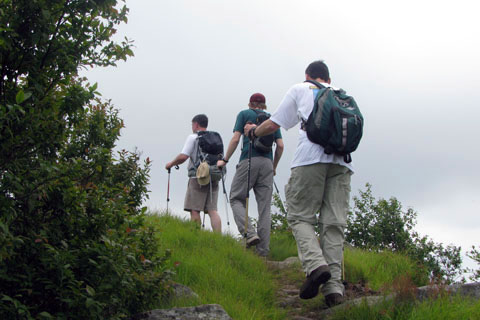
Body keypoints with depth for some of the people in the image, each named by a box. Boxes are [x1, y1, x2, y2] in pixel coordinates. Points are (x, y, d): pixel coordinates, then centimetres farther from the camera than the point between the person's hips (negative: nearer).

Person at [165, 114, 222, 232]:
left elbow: (183, 156, -8)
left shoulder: (193, 138, -1)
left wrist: (171, 164, 7)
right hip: (213, 178, 6)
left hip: (198, 177, -6)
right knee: (212, 210, 0)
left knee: (194, 210, -4)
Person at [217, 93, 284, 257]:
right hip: (267, 163, 4)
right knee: (264, 206, 2)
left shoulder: (244, 114, 10)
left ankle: (250, 233, -18)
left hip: (249, 160, -3)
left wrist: (225, 160, 8)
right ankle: (263, 250, -2)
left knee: (236, 198, 5)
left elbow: (235, 139, 0)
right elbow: (280, 146, 11)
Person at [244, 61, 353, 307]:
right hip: (342, 161, 3)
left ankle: (316, 264, -24)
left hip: (310, 157, -3)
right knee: (334, 222, -1)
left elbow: (273, 124, 21)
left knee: (300, 216, 2)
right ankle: (333, 288, -12)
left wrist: (253, 131, 40)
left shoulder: (299, 90, 22)